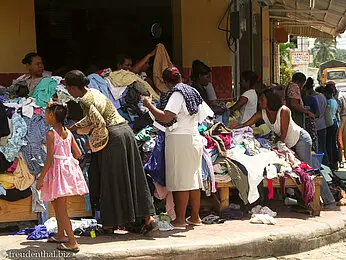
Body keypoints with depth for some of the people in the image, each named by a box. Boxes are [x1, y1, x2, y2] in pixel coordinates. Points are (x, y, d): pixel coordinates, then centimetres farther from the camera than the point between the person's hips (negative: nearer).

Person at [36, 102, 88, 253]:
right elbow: (78, 153, 9)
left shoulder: (51, 134, -14)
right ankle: (61, 235, 34)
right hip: (69, 167, 8)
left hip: (58, 170, -8)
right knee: (57, 205, 23)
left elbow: (50, 159, -17)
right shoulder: (68, 133, 7)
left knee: (61, 209, -2)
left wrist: (41, 178, -12)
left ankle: (72, 242, -3)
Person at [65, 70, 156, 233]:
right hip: (126, 131, 9)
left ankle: (111, 223, 13)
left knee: (110, 180, 3)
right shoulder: (93, 92, 15)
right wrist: (73, 128, 33)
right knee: (134, 176, 9)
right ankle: (149, 218, 9)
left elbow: (100, 124, -21)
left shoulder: (84, 101, -12)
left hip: (113, 137, -8)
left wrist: (92, 143, -6)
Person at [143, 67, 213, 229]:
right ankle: (195, 217, 19)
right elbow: (202, 115, 24)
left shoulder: (176, 94, -11)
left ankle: (180, 220, -2)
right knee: (193, 179, 12)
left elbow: (165, 118, -21)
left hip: (179, 139, -9)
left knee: (180, 180, -5)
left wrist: (149, 106, -9)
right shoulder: (192, 92, 15)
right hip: (194, 138, 9)